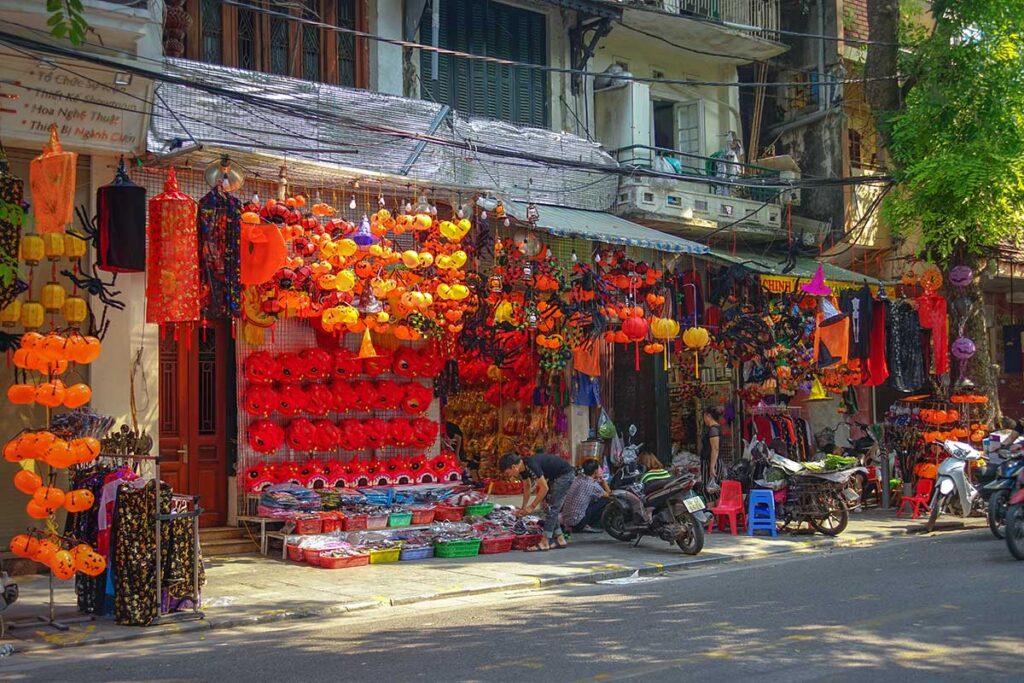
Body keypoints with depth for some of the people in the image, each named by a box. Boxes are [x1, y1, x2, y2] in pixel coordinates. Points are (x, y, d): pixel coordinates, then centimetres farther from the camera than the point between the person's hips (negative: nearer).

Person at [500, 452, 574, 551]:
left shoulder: (531, 465, -30)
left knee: (551, 508, -11)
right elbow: (527, 487, 13)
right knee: (550, 507, 9)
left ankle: (545, 543, -10)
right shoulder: (523, 468, -2)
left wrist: (532, 507, -19)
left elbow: (544, 488, -26)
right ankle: (560, 539, 14)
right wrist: (523, 508, 11)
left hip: (564, 475, -9)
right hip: (554, 476, 10)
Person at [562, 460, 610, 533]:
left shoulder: (578, 478, 6)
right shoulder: (593, 485, -14)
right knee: (604, 501, -1)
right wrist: (602, 480, 9)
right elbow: (608, 495, 6)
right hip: (576, 521, -8)